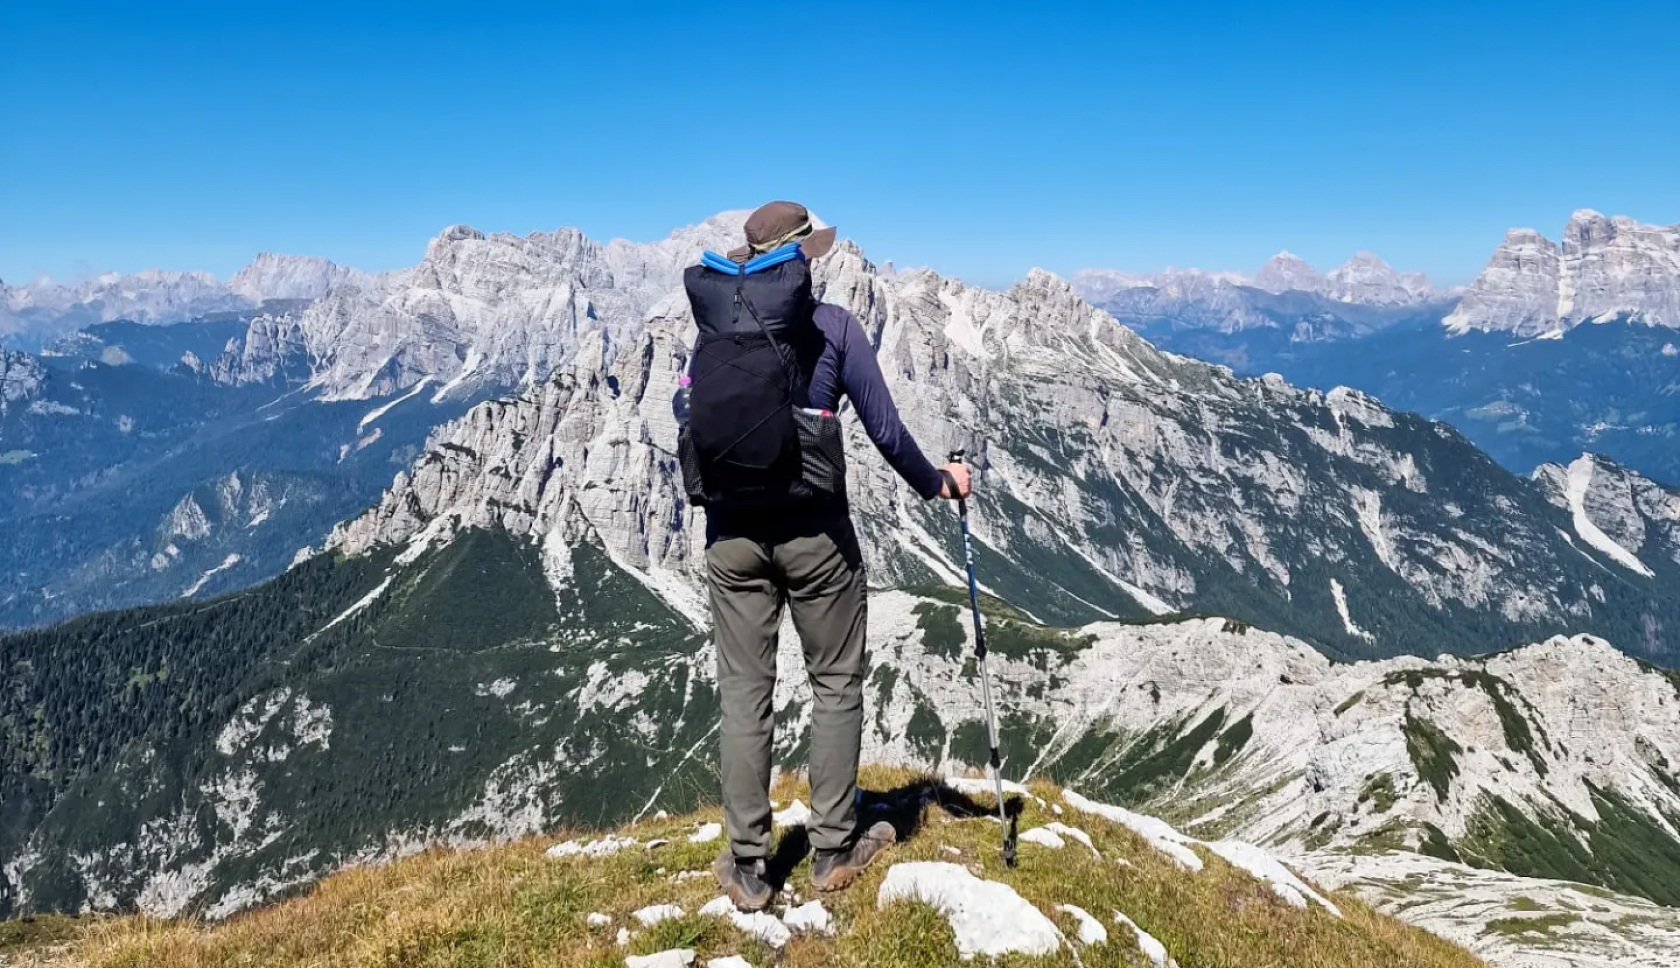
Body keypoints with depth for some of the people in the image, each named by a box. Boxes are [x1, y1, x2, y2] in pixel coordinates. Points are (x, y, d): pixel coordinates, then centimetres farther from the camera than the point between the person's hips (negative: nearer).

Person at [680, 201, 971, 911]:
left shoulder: (711, 329, 4)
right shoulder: (833, 327, -5)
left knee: (744, 694, 9)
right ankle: (834, 850, 22)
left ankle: (747, 867, 16)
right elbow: (885, 431, -6)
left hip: (731, 535, 3)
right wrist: (936, 483, 12)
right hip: (814, 533, -3)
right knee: (836, 685, 13)